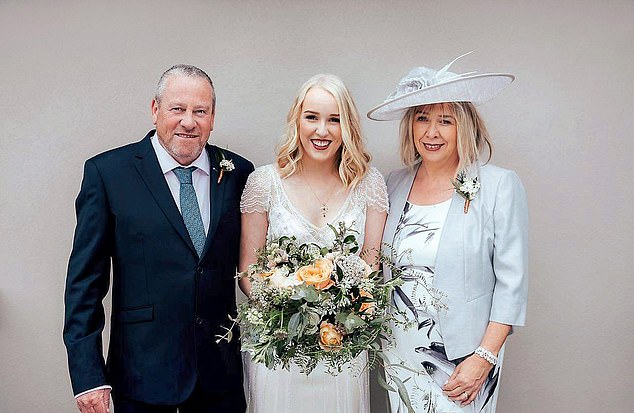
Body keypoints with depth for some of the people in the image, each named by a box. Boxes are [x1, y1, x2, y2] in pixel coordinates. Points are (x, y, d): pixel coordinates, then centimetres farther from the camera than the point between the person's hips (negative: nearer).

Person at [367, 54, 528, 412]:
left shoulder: (500, 186, -11)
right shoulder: (396, 183, 2)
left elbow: (512, 282, -11)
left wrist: (484, 358, -15)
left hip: (462, 357, -4)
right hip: (399, 351, 4)